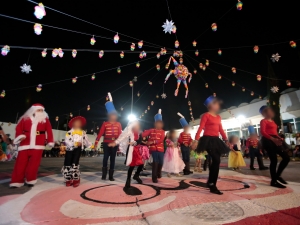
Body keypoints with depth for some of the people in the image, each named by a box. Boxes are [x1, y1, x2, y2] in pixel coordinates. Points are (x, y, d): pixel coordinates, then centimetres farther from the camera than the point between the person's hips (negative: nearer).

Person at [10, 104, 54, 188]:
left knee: (34, 163, 3)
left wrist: (50, 141, -2)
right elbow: (19, 128, 3)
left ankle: (30, 180, 16)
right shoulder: (25, 118, 9)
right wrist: (20, 135, -16)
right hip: (25, 144, 1)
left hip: (38, 145, 0)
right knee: (21, 163, 2)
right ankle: (17, 181, 12)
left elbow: (49, 130, 4)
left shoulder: (45, 119, 9)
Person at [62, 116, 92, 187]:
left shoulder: (83, 132, 13)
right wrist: (75, 143, -20)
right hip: (70, 149, 0)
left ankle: (76, 180, 9)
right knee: (67, 165, 2)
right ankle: (68, 180, 21)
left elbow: (86, 141, 16)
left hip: (78, 149, 0)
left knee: (75, 164, -6)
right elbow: (67, 141, -9)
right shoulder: (69, 132, 3)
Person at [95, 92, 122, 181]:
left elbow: (120, 134, 3)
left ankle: (111, 176, 15)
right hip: (106, 143, -1)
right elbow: (100, 133, -2)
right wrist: (96, 142, -9)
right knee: (105, 158, 1)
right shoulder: (105, 124, 2)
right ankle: (104, 175, 16)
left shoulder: (118, 124, 6)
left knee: (112, 159, 7)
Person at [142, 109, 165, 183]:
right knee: (155, 162, -7)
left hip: (160, 149, 2)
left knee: (161, 162, 9)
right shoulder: (151, 130, 7)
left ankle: (159, 173, 39)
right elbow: (143, 134, -2)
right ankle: (154, 178, 4)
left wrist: (152, 142, -17)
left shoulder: (162, 131, 8)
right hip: (153, 148, -2)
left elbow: (161, 140, -7)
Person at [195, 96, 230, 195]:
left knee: (216, 161, 8)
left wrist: (226, 140, 17)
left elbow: (221, 130, 18)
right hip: (208, 140, -8)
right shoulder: (206, 115, -6)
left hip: (216, 140, 8)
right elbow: (200, 128, -14)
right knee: (216, 161, -12)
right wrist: (196, 140, -21)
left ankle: (211, 184, 20)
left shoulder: (218, 117, 16)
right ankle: (211, 184, 3)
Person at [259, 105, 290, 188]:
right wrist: (273, 139, -32)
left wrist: (280, 138, 8)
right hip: (268, 141, -9)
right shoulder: (263, 121, -7)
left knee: (286, 157, 7)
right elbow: (262, 132, -21)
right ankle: (274, 181, 4)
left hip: (275, 140, 9)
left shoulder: (272, 121, 21)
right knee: (274, 160, -7)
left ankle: (277, 175, 20)